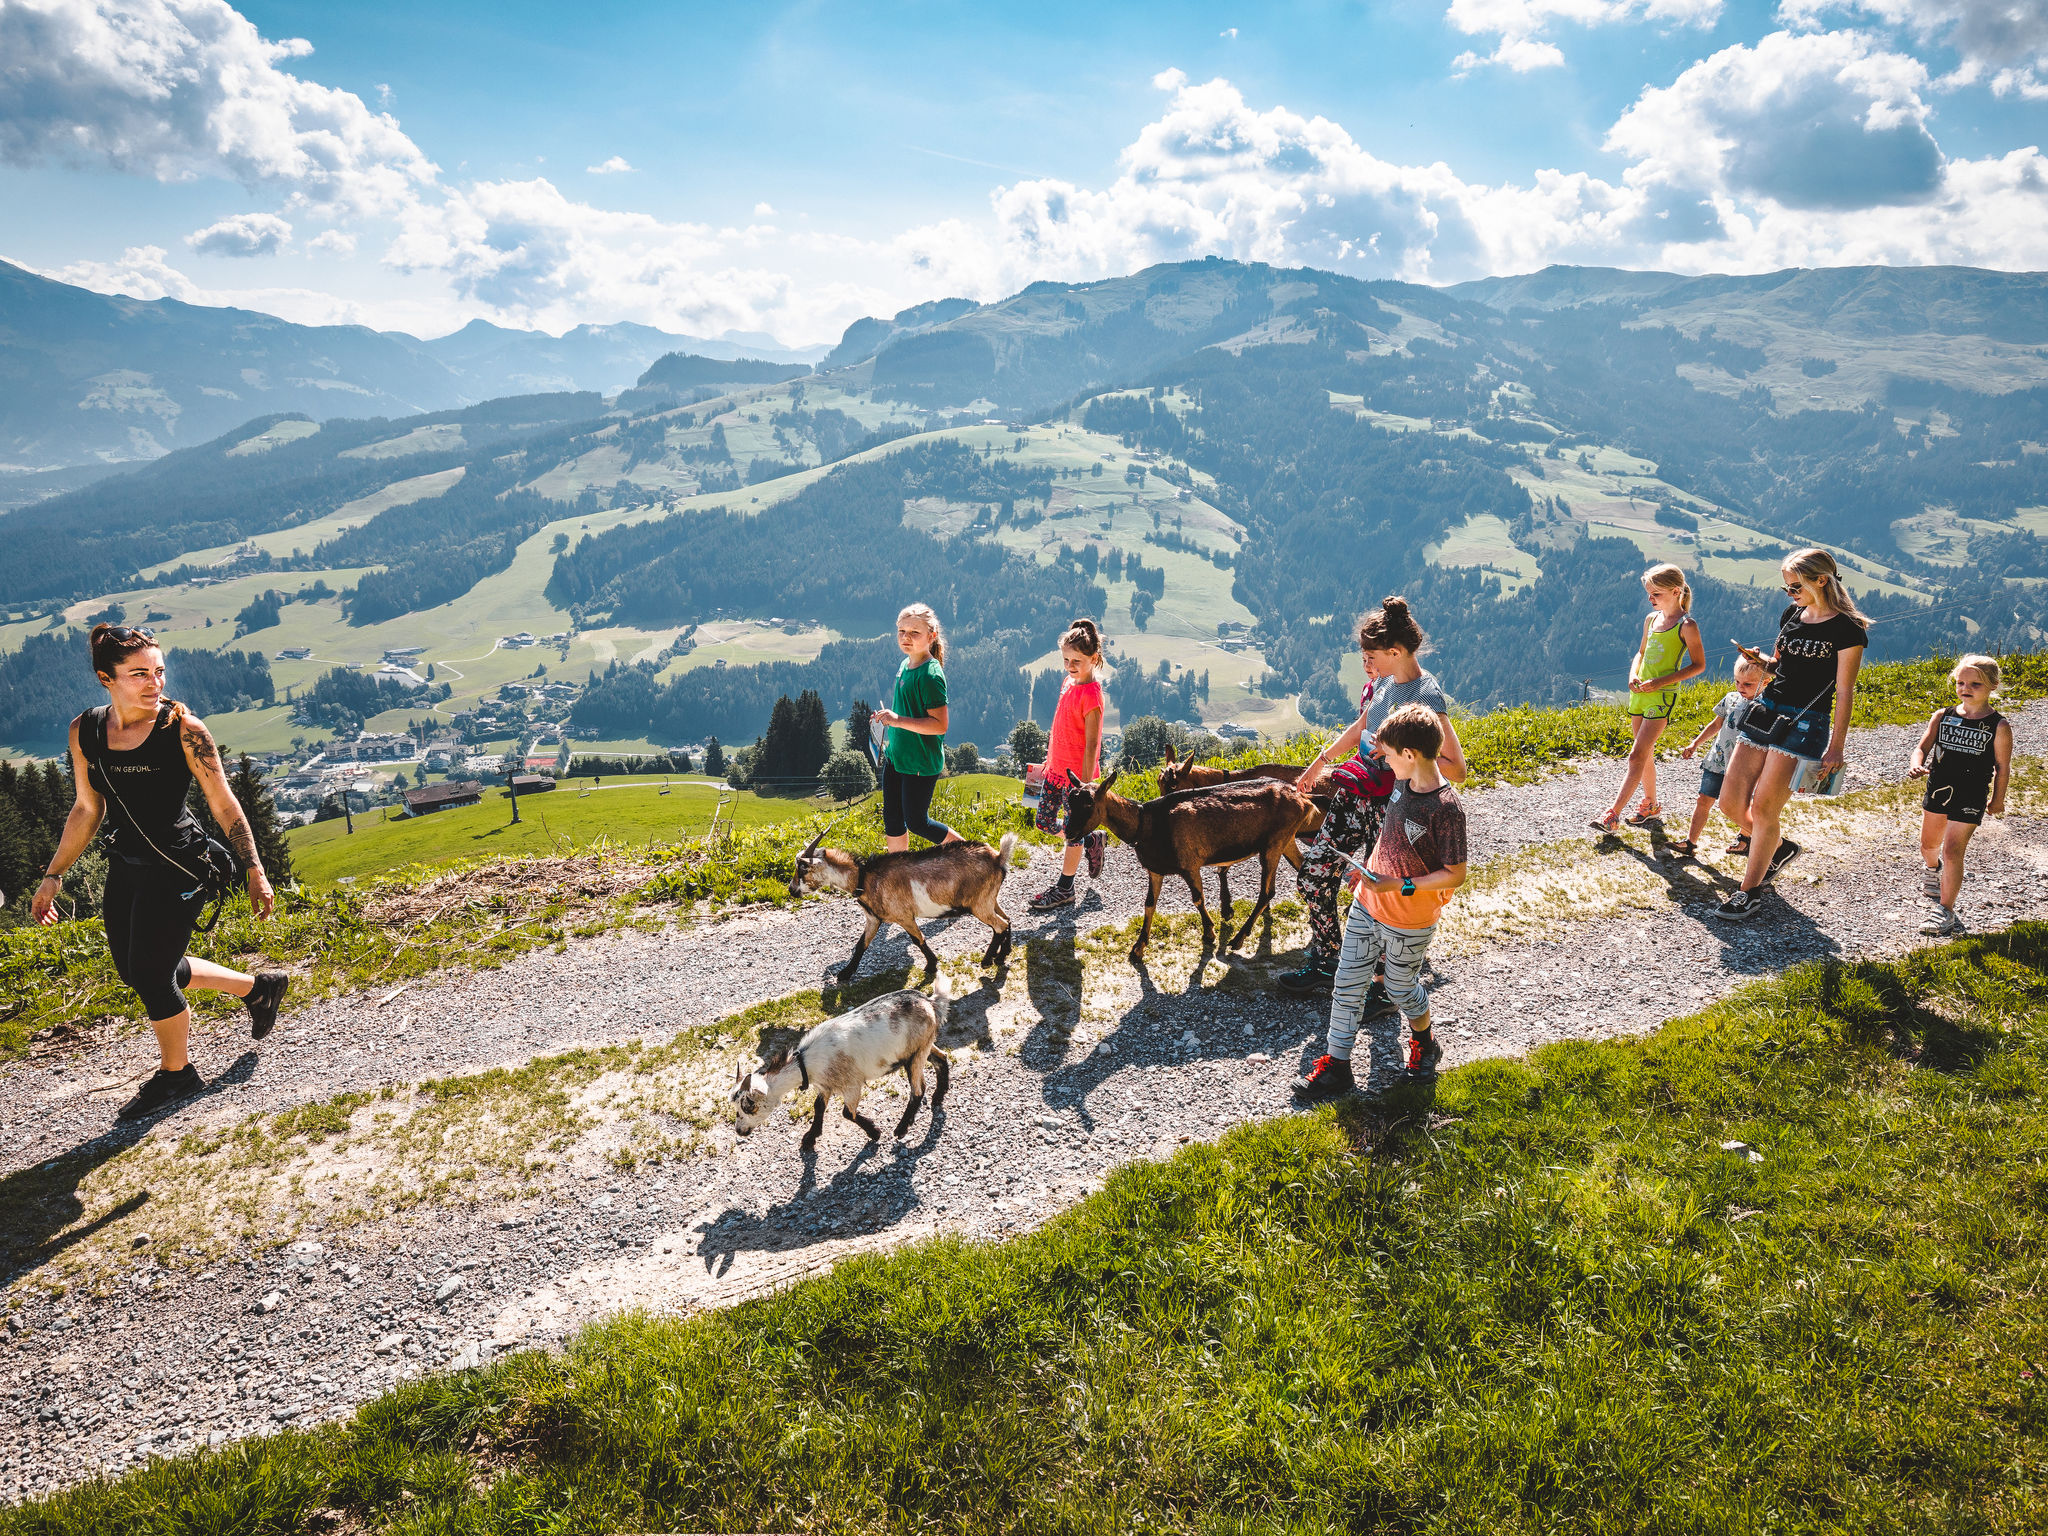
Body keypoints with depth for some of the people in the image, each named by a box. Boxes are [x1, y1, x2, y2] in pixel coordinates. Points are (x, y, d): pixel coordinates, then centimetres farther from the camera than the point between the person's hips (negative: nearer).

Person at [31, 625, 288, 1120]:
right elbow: (87, 809, 12)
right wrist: (53, 876, 15)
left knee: (150, 974, -1)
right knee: (136, 972, 16)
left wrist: (254, 869, -9)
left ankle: (176, 1073, 24)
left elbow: (223, 804, -9)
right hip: (126, 866, 7)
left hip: (177, 865, -7)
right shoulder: (85, 731, 0)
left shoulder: (183, 729, -15)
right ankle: (258, 987, 34)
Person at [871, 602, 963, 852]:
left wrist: (898, 720, -30)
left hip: (921, 763, -9)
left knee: (916, 822, 2)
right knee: (892, 819, 14)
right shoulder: (905, 665, 6)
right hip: (895, 756, 9)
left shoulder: (930, 675, -21)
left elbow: (939, 725, -25)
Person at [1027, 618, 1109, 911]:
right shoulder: (1068, 682, 5)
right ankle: (1094, 840, 35)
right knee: (1045, 822, 14)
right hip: (1057, 768, 9)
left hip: (1077, 774, -9)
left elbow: (1091, 744, -20)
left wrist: (1085, 785, -20)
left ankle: (1064, 889, 20)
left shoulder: (1090, 695, -21)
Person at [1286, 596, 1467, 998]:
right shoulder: (1383, 682, 4)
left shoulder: (1426, 697, -19)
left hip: (1392, 806, -8)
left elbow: (1457, 769, -21)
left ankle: (1385, 990, 23)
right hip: (1358, 792, 8)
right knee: (1312, 875, 9)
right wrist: (1321, 761, 29)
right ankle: (1324, 966, 26)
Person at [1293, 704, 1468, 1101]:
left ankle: (1424, 1044, 45)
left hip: (1409, 922, -7)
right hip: (1367, 907, 7)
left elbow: (1455, 874, -22)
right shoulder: (1403, 784, -3)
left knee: (1402, 989, 15)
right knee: (1347, 985, 9)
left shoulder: (1446, 808, -26)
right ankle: (1337, 1066, 19)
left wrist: (1402, 886, -25)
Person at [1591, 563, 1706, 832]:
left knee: (1637, 755, -12)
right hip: (1639, 693, 7)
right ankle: (1651, 804, 30)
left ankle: (1613, 813, -17)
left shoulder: (1686, 625, -9)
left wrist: (1659, 682, -16)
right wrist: (1633, 675, 1)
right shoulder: (1651, 619, 11)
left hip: (1662, 696, -7)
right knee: (1646, 754, 15)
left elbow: (1698, 665, -8)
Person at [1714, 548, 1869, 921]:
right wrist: (1761, 661, 0)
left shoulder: (1847, 630, -9)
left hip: (1804, 723, -7)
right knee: (1730, 803, 4)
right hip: (1765, 710, 7)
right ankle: (1779, 848, 33)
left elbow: (1844, 691, -9)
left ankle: (1749, 893, 7)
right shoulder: (1791, 615, 11)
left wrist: (1837, 746, -10)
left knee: (1763, 807, -8)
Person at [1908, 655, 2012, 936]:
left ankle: (1946, 911, -3)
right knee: (1929, 844, 21)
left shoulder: (1999, 726, -9)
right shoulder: (1943, 716, 0)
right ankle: (1934, 870, 57)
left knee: (1952, 850, -10)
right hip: (1937, 788, 4)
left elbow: (2002, 768, -1)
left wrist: (1997, 799, 5)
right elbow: (1923, 747, -3)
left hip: (1971, 797, -4)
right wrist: (1916, 764, -24)